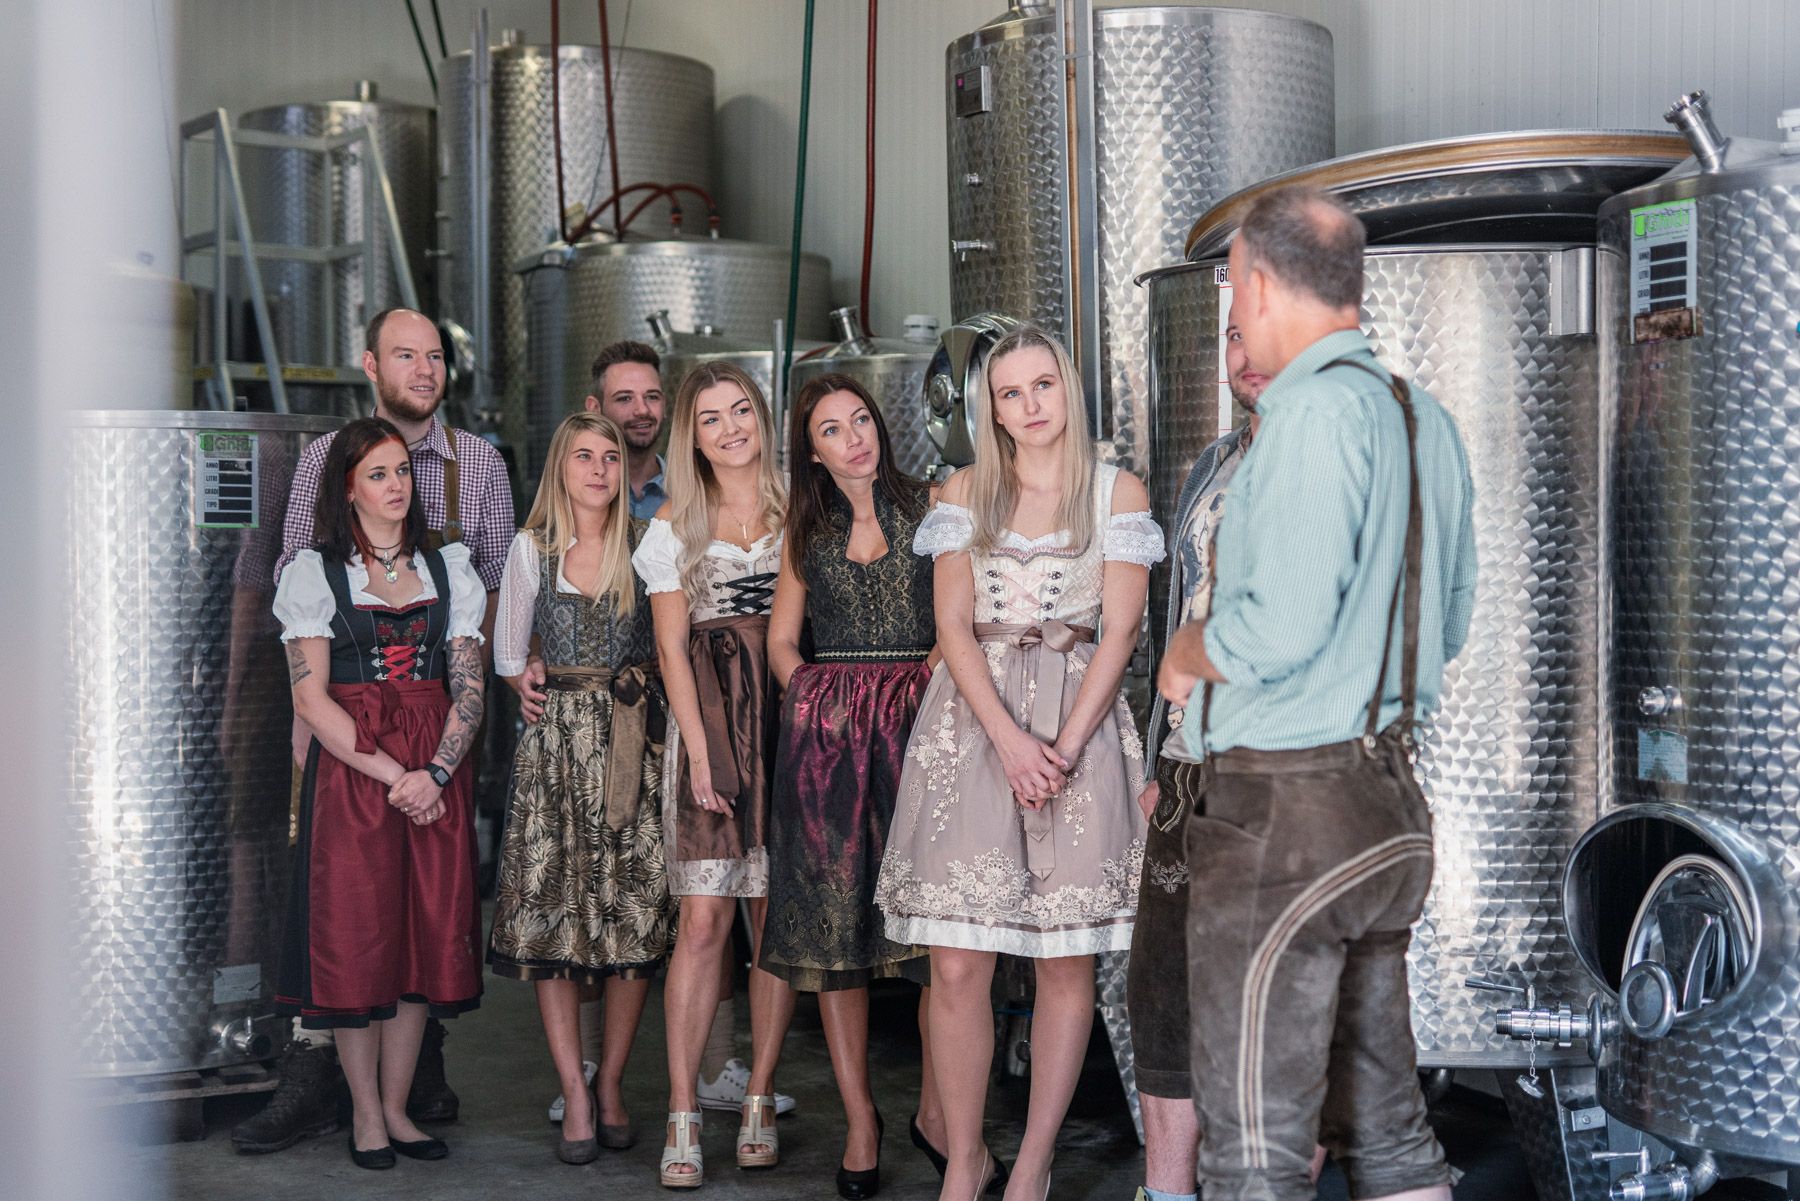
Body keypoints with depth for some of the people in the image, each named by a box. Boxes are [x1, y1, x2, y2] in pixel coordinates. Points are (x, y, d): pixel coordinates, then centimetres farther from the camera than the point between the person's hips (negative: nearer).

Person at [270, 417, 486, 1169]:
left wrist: (436, 771, -12)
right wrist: (393, 775, -15)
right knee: (355, 935, -1)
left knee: (427, 933, 4)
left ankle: (397, 1107, 15)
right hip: (351, 769, -3)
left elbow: (468, 688, 5)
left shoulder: (448, 568, 11)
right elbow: (311, 696, -7)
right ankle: (365, 1113, 12)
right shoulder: (314, 572, 2)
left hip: (437, 774, 3)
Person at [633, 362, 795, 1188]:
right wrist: (700, 750, -6)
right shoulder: (676, 523, 9)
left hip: (790, 718, 1)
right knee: (703, 920, -7)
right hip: (709, 721, -1)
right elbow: (672, 646, 4)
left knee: (777, 918, 1)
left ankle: (759, 1101, 11)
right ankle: (682, 1118, -4)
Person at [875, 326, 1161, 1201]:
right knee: (956, 964, -5)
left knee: (1066, 960, 1)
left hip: (1079, 721, -1)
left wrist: (1064, 749, -12)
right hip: (972, 721, 1)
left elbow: (1119, 630, 0)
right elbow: (953, 624, 3)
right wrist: (1010, 739, -12)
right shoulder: (965, 492, 11)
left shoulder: (1116, 492, 7)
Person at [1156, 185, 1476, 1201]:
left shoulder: (1318, 405, -16)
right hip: (1390, 801, 9)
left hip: (1286, 811, -9)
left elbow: (1283, 628, -22)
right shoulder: (1426, 418, 11)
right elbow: (1450, 620, 19)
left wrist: (1189, 652, -4)